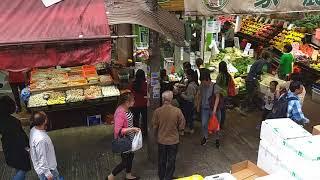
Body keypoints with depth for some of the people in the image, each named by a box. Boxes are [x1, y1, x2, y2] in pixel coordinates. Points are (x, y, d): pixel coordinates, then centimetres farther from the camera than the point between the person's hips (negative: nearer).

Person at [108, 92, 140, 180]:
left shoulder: (126, 109, -2)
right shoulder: (120, 113, -31)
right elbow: (118, 130, -33)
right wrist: (132, 129, -33)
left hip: (129, 139, 10)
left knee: (131, 156, 24)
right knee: (125, 162, 4)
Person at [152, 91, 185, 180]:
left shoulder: (157, 111, -16)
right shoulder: (177, 111, -19)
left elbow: (154, 126, -5)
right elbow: (181, 126, -9)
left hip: (161, 140, 2)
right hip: (173, 140, -1)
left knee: (162, 160, 20)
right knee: (171, 161, 16)